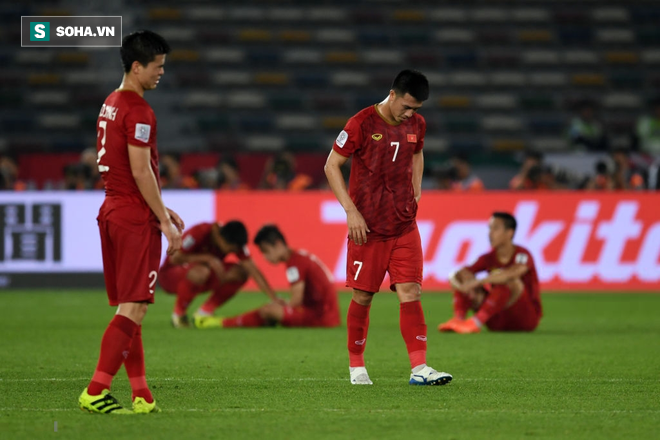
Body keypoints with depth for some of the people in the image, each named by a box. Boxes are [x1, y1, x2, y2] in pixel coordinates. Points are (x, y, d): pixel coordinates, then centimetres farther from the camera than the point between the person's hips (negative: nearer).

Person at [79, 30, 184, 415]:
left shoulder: (111, 104, 16)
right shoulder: (138, 110, -14)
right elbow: (140, 171, -18)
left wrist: (162, 208, 22)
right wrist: (164, 221, -13)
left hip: (113, 211, 10)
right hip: (136, 219, -10)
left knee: (128, 308, 9)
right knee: (133, 308, -9)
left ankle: (142, 396, 11)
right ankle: (96, 392, -13)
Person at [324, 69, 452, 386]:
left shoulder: (416, 125, 5)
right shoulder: (362, 124, -11)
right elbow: (331, 166, -6)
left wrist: (415, 195, 12)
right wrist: (351, 210, -13)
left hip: (404, 227, 4)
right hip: (367, 227, -4)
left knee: (410, 292, -7)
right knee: (363, 297, 3)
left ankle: (419, 368, -13)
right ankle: (356, 366, 20)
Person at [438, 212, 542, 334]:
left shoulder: (522, 255, -13)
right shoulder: (488, 259, 4)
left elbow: (511, 273, -37)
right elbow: (454, 276, -4)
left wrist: (477, 282, -39)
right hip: (497, 322, 5)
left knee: (511, 280, -33)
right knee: (463, 276, -6)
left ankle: (476, 322, -40)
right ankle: (458, 318, -29)